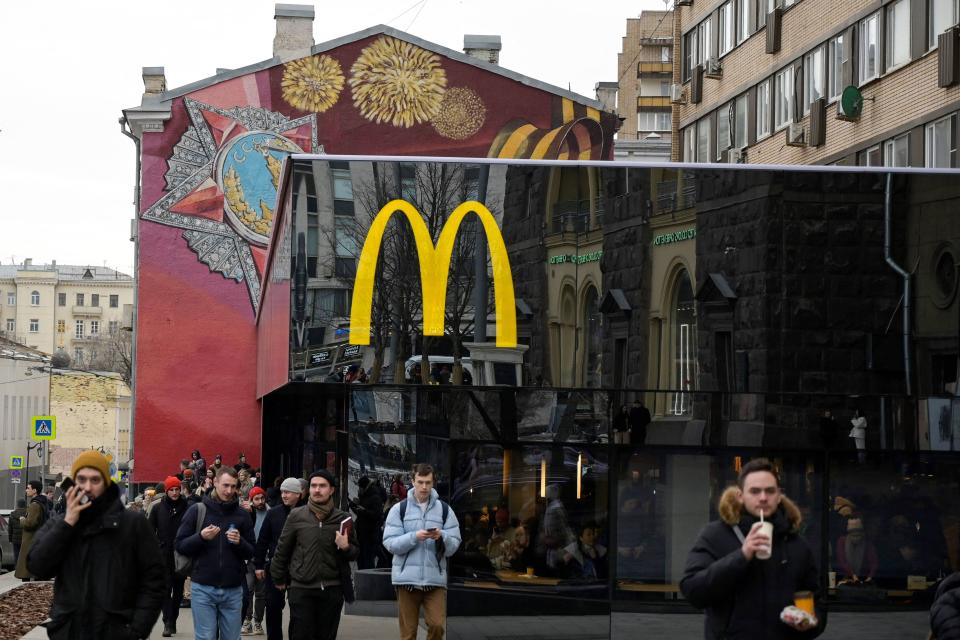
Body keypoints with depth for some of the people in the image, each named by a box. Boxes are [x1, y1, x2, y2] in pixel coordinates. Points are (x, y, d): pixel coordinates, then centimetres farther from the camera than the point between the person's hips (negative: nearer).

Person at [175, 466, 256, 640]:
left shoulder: (242, 515, 8)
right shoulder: (197, 511, 2)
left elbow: (251, 553, 10)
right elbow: (180, 545, 2)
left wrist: (240, 542, -11)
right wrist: (200, 537, -15)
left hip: (233, 589, 2)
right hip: (203, 588, -2)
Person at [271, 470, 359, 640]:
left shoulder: (342, 518, 4)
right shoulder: (296, 516, 1)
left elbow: (355, 553, 11)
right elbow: (282, 549, 9)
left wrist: (346, 547, -11)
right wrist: (279, 579, 14)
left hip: (332, 589, 1)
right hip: (301, 589, -1)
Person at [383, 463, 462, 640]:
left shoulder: (444, 510, 6)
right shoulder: (399, 509, 4)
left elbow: (453, 547, 2)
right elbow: (390, 543, -4)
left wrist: (442, 537, -19)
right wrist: (414, 537, -19)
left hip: (435, 579, 0)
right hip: (406, 578, 0)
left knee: (437, 625, -8)